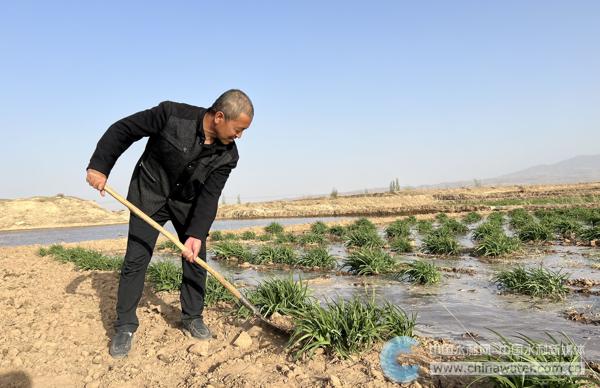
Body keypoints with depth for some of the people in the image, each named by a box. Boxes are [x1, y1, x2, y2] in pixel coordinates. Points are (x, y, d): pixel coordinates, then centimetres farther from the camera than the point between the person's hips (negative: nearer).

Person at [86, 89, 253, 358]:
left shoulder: (227, 155, -17)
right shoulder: (172, 114, -27)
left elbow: (209, 197, -18)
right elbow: (123, 130, -17)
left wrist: (196, 234, -28)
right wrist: (98, 166, -19)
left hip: (188, 202, 3)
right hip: (149, 195, -3)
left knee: (196, 258, 2)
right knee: (135, 259, -5)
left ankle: (192, 317, 20)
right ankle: (125, 327, 8)